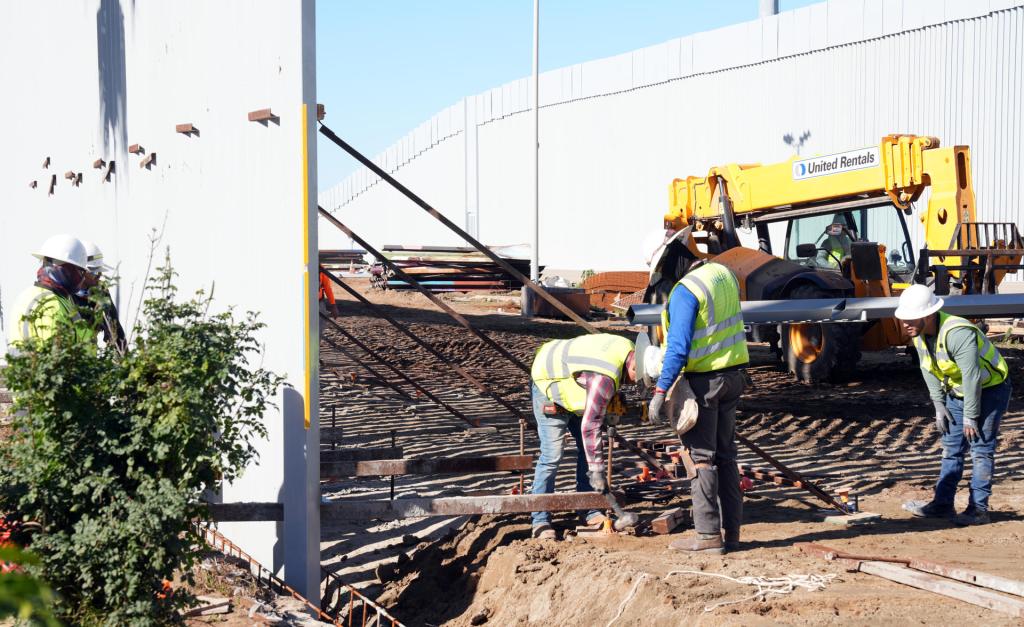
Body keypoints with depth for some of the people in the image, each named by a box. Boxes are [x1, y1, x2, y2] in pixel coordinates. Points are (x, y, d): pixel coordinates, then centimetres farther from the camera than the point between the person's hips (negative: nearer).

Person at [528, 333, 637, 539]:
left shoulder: (627, 349, -12)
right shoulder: (605, 378, -37)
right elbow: (589, 426, -35)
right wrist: (597, 470, -31)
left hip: (571, 388, 10)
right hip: (549, 388, -9)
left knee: (588, 450, 7)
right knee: (551, 456, -13)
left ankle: (591, 512, 13)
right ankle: (540, 522, -7)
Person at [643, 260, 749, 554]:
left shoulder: (685, 290, -21)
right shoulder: (724, 274, 6)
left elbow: (679, 348, -24)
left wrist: (660, 391, -21)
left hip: (702, 379, -8)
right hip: (732, 373, 8)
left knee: (702, 456, 0)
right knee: (725, 454, 14)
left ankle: (708, 535, 2)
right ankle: (731, 532, 17)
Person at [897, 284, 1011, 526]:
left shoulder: (958, 333, -34)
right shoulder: (919, 334, -7)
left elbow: (972, 377, -31)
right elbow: (929, 370, 5)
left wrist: (970, 416, -25)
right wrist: (939, 405, 1)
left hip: (989, 389, -8)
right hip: (958, 391, 8)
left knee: (981, 449, -8)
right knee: (951, 448, 9)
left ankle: (978, 508, -3)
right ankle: (942, 504, 13)